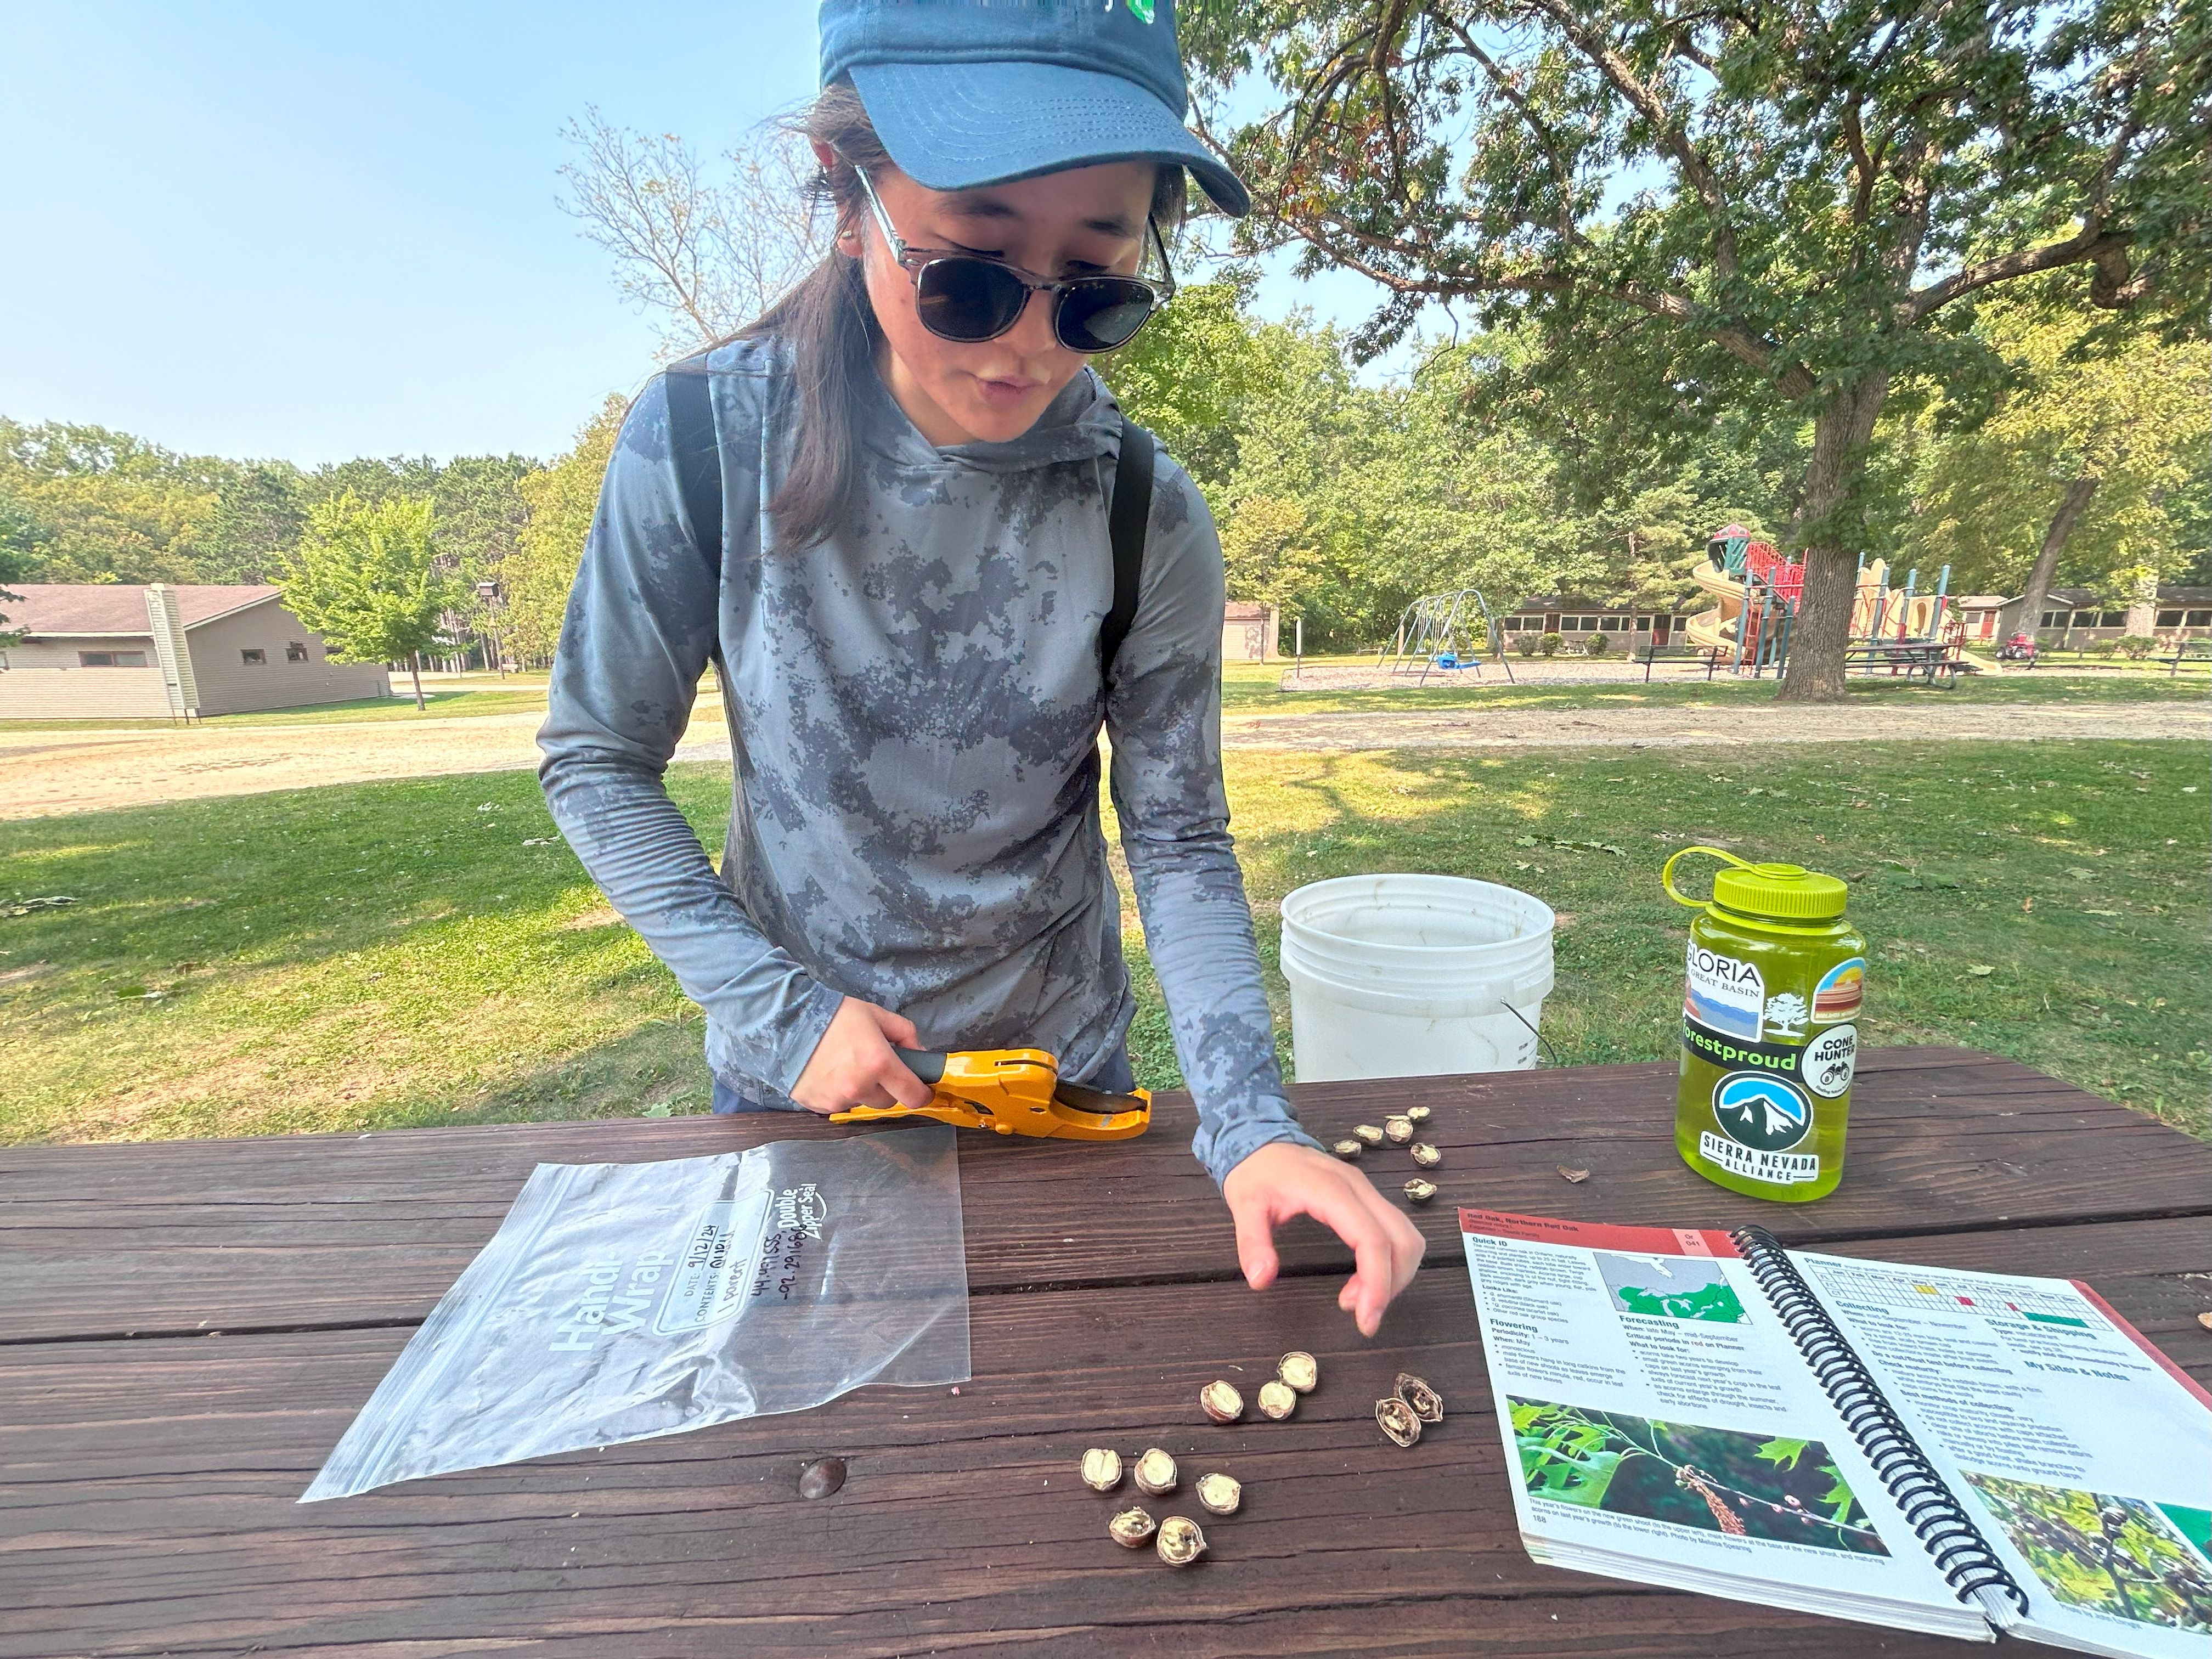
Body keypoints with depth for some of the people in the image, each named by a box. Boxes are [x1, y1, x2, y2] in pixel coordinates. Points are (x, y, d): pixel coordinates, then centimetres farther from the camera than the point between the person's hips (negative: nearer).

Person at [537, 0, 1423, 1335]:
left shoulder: (1151, 521, -18)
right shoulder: (706, 440, -20)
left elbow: (1179, 845, -13)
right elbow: (597, 762, -9)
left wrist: (1251, 1121, -24)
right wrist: (776, 1009, -16)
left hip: (1054, 1071, 1)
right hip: (793, 1073, 0)